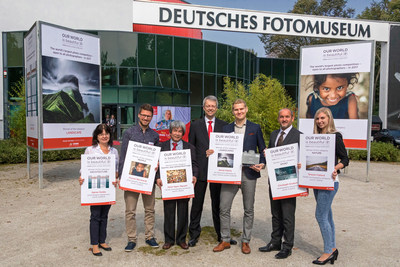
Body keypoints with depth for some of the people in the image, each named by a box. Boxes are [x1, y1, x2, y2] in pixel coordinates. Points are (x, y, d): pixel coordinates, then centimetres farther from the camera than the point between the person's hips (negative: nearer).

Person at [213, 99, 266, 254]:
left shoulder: (255, 128, 6)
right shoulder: (226, 129, 10)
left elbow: (262, 150, 7)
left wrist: (262, 164, -11)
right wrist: (212, 153, -9)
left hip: (249, 173, -1)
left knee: (249, 209, 8)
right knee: (224, 208, 0)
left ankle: (245, 241, 23)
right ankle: (225, 240, 17)